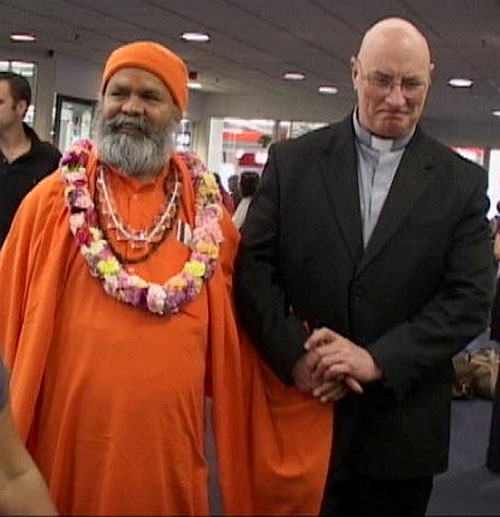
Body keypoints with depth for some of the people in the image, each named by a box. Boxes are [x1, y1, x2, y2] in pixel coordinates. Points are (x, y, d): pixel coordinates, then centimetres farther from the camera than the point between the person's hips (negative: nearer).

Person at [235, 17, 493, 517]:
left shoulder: (462, 182, 1)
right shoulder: (292, 161, 2)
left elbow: (469, 298, -6)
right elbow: (253, 266, -3)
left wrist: (377, 360, -16)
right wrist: (296, 355, -16)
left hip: (402, 425, 1)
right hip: (301, 405, 0)